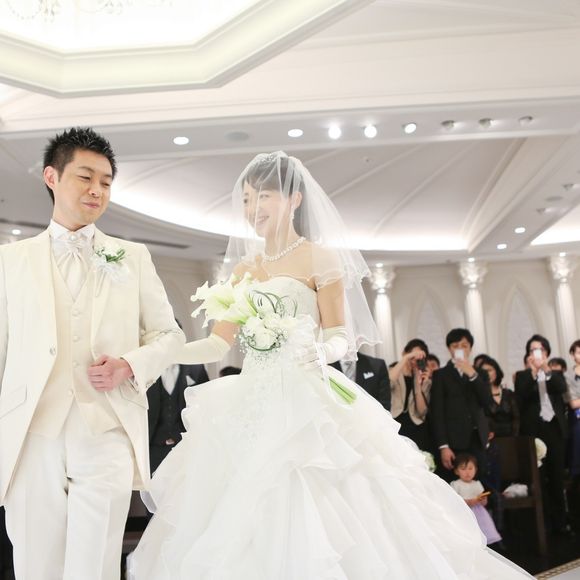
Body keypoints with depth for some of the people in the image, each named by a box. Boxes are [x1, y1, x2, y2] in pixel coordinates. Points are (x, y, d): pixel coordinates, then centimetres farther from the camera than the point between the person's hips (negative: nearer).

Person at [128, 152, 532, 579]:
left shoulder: (320, 257, -2)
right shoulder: (244, 268, 14)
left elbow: (342, 337, -5)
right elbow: (219, 344, 11)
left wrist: (320, 352, -27)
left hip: (306, 404, -6)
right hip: (251, 408, 6)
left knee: (313, 528, -8)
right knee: (244, 526, 6)